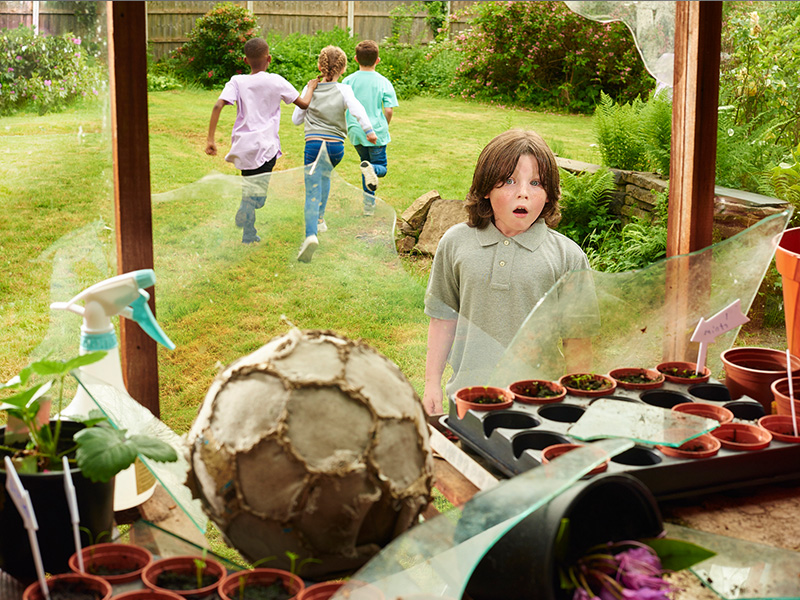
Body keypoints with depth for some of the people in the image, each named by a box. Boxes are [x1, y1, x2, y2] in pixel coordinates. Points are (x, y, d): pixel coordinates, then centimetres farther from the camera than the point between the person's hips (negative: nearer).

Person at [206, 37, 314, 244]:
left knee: (250, 188, 21)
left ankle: (249, 233, 21)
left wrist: (210, 139, -9)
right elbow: (303, 103, 5)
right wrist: (311, 87, 26)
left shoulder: (237, 82, 4)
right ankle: (246, 211, -36)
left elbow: (218, 105, -10)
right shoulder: (276, 81, -1)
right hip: (265, 146, -4)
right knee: (257, 195, -5)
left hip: (243, 145, 4)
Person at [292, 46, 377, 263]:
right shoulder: (343, 90, 0)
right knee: (325, 174, 33)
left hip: (314, 145, -1)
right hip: (336, 147, 2)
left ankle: (311, 234, -31)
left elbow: (296, 119, 11)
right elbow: (357, 109, -19)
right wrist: (369, 131, -20)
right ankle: (320, 219, 36)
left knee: (313, 192, -9)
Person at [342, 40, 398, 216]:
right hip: (377, 132, -3)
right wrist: (384, 127, 10)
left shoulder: (348, 81, -2)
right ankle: (370, 169, -28)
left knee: (366, 162, 21)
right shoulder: (383, 82, -6)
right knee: (381, 168, 10)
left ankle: (369, 204, 16)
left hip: (355, 131, 3)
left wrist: (345, 126, 15)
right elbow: (389, 110, -9)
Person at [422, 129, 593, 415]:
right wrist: (432, 383, 10)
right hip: (469, 395, 2)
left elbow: (578, 340, 0)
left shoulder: (567, 255, -5)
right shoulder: (456, 242, 2)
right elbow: (444, 317, 10)